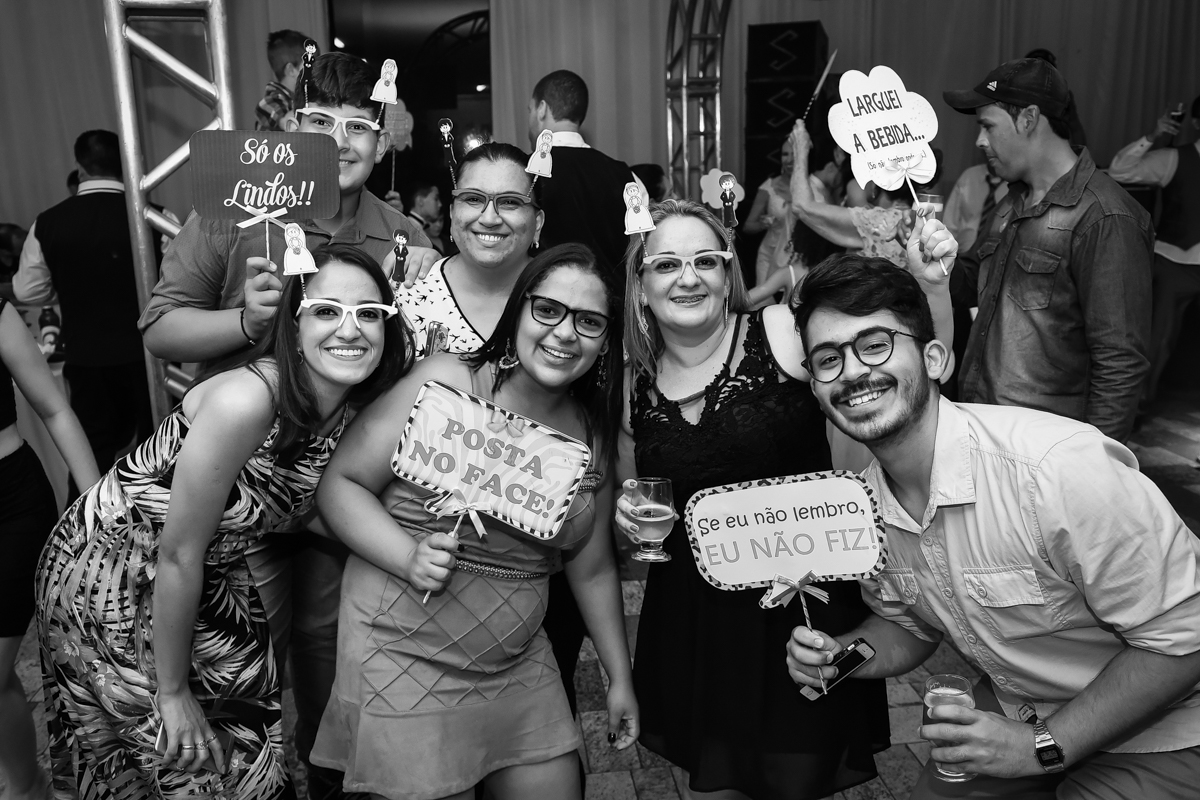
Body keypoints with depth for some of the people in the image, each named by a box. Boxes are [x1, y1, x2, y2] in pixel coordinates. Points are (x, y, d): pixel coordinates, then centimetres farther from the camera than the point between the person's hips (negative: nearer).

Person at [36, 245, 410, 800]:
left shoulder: (349, 408, -12)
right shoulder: (244, 400, -34)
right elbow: (177, 556, -25)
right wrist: (171, 691, -15)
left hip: (211, 578, 6)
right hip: (109, 577, -6)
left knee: (244, 737, 16)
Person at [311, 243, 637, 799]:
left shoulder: (594, 433, 1)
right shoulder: (446, 382, -14)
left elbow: (592, 569, 10)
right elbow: (341, 484, -10)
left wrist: (620, 677, 14)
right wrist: (409, 556, -25)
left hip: (519, 666, 5)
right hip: (406, 658, -5)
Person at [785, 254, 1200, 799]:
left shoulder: (1061, 467, -33)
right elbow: (906, 624, 7)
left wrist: (1043, 747, -24)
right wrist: (840, 654, -14)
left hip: (1154, 739, -5)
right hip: (1009, 714, 5)